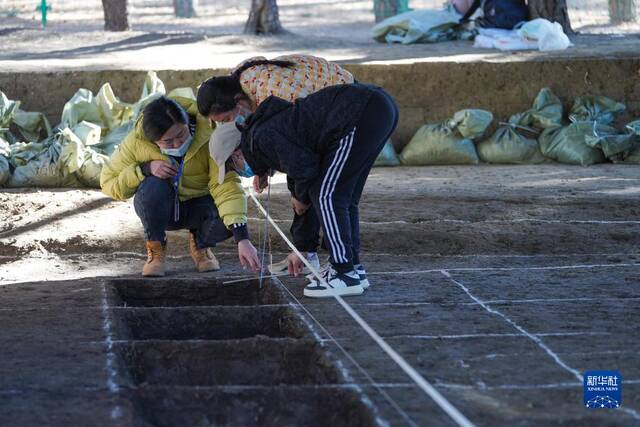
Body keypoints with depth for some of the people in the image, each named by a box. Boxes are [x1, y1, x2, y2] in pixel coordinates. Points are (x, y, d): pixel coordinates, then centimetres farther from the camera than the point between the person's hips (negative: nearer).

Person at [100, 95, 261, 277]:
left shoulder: (209, 135, -27)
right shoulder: (137, 142, -22)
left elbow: (226, 185, -34)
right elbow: (108, 182, -13)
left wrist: (242, 239, -43)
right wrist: (144, 169, -31)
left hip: (198, 205, 0)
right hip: (158, 208, 0)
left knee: (226, 217, -32)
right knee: (153, 186, -35)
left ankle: (200, 244, 5)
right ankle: (156, 249, -8)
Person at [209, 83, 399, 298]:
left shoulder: (261, 137, -3)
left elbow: (305, 170, -12)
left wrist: (300, 198, 13)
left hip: (361, 114, -10)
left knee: (326, 195, -3)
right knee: (343, 198, 19)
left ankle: (346, 275, 0)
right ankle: (353, 267, 25)